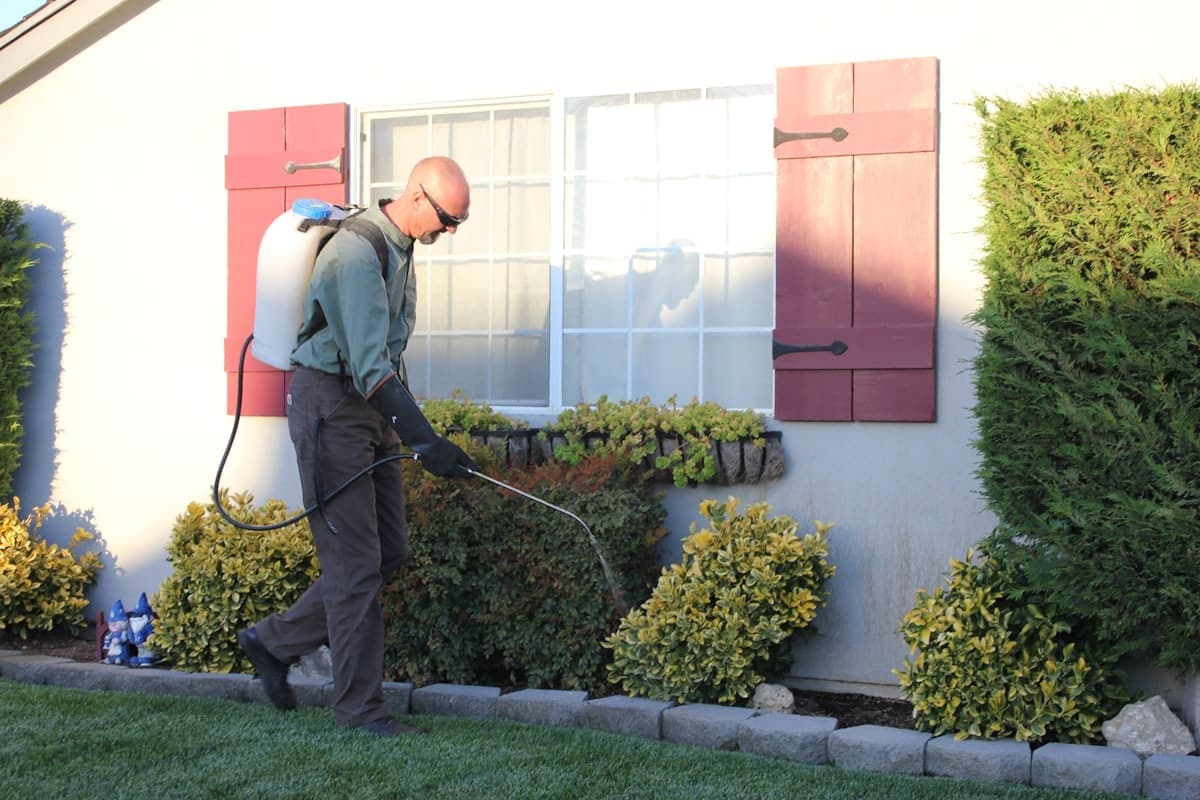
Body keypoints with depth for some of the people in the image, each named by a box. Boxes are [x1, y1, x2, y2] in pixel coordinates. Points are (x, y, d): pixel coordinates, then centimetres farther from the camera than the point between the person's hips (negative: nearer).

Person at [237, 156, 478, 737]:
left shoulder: (399, 245, 10)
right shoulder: (357, 252, -20)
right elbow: (369, 364, -29)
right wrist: (424, 442, -35)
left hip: (372, 408, 9)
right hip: (331, 409, -9)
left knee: (389, 553, 9)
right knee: (356, 563, -6)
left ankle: (274, 641, 22)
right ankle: (360, 707, 2)